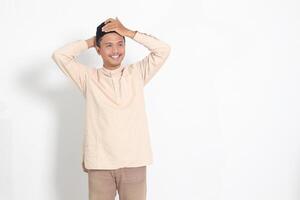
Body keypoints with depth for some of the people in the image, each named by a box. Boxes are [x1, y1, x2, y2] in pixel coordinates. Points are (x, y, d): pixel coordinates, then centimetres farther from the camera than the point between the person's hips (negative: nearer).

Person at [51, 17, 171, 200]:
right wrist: (91, 41, 6)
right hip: (100, 163, 0)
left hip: (134, 162, 1)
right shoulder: (89, 77, 5)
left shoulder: (137, 73, 7)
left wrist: (128, 32, 0)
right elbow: (60, 55, -3)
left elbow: (163, 49, -1)